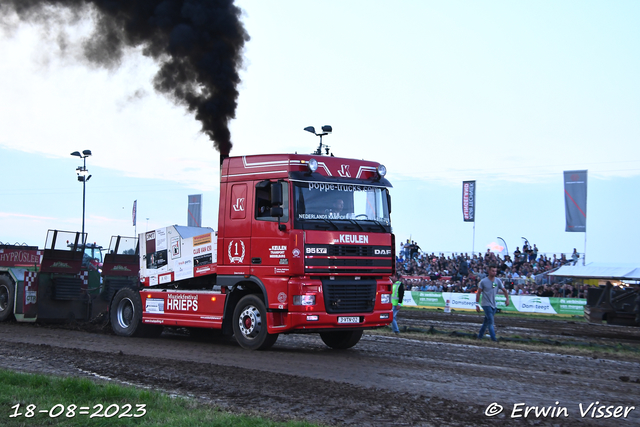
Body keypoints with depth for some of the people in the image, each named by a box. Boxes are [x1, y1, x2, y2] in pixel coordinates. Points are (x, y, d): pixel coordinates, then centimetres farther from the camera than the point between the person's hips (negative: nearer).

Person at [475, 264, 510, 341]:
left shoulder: (498, 281, 4)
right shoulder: (483, 281, -7)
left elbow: (504, 290, 14)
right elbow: (478, 293, -2)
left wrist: (507, 299, 0)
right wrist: (477, 304, -5)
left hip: (493, 305, 5)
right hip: (486, 305, -5)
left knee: (486, 322, 12)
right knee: (490, 321, -12)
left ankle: (480, 336, 24)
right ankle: (493, 338, -12)